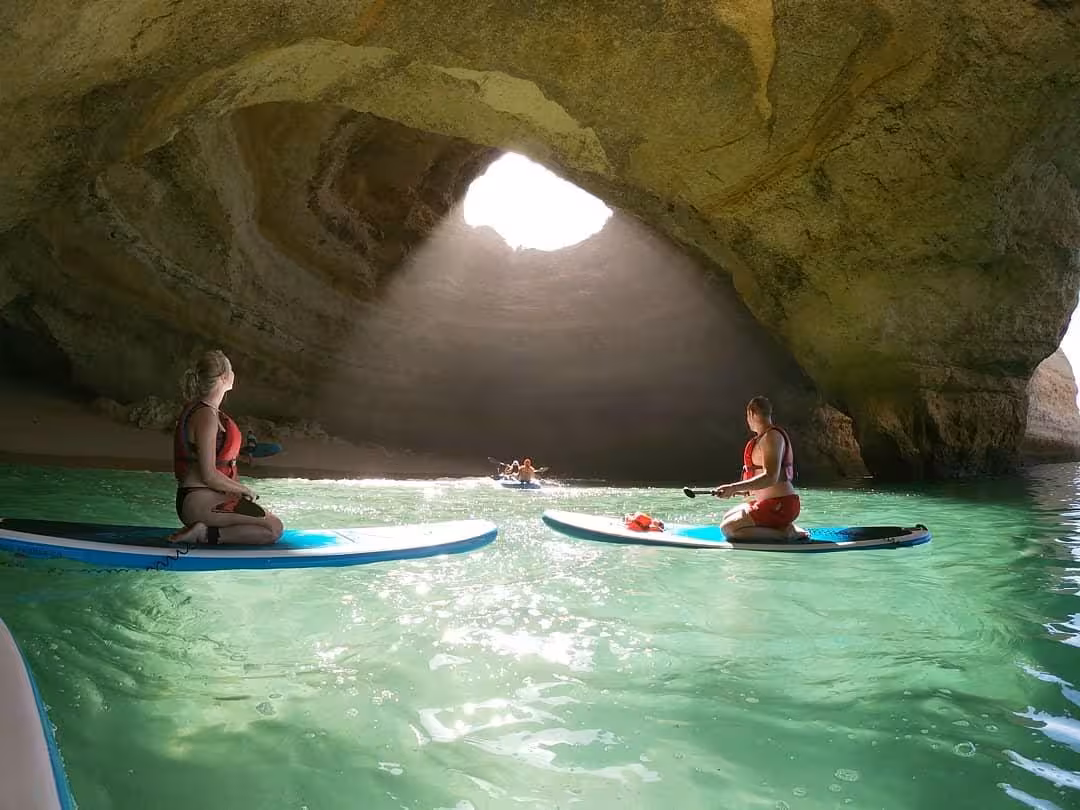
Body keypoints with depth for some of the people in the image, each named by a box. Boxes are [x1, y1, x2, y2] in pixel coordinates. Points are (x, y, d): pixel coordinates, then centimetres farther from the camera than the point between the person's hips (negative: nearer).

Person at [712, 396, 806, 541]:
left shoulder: (771, 436, -16)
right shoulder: (765, 436, 16)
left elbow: (771, 477, -26)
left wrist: (735, 488, -31)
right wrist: (746, 490, 28)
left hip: (780, 506, -11)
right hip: (777, 503, 11)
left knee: (728, 528, -17)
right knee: (728, 517, 20)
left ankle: (783, 533, -13)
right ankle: (783, 527, 10)